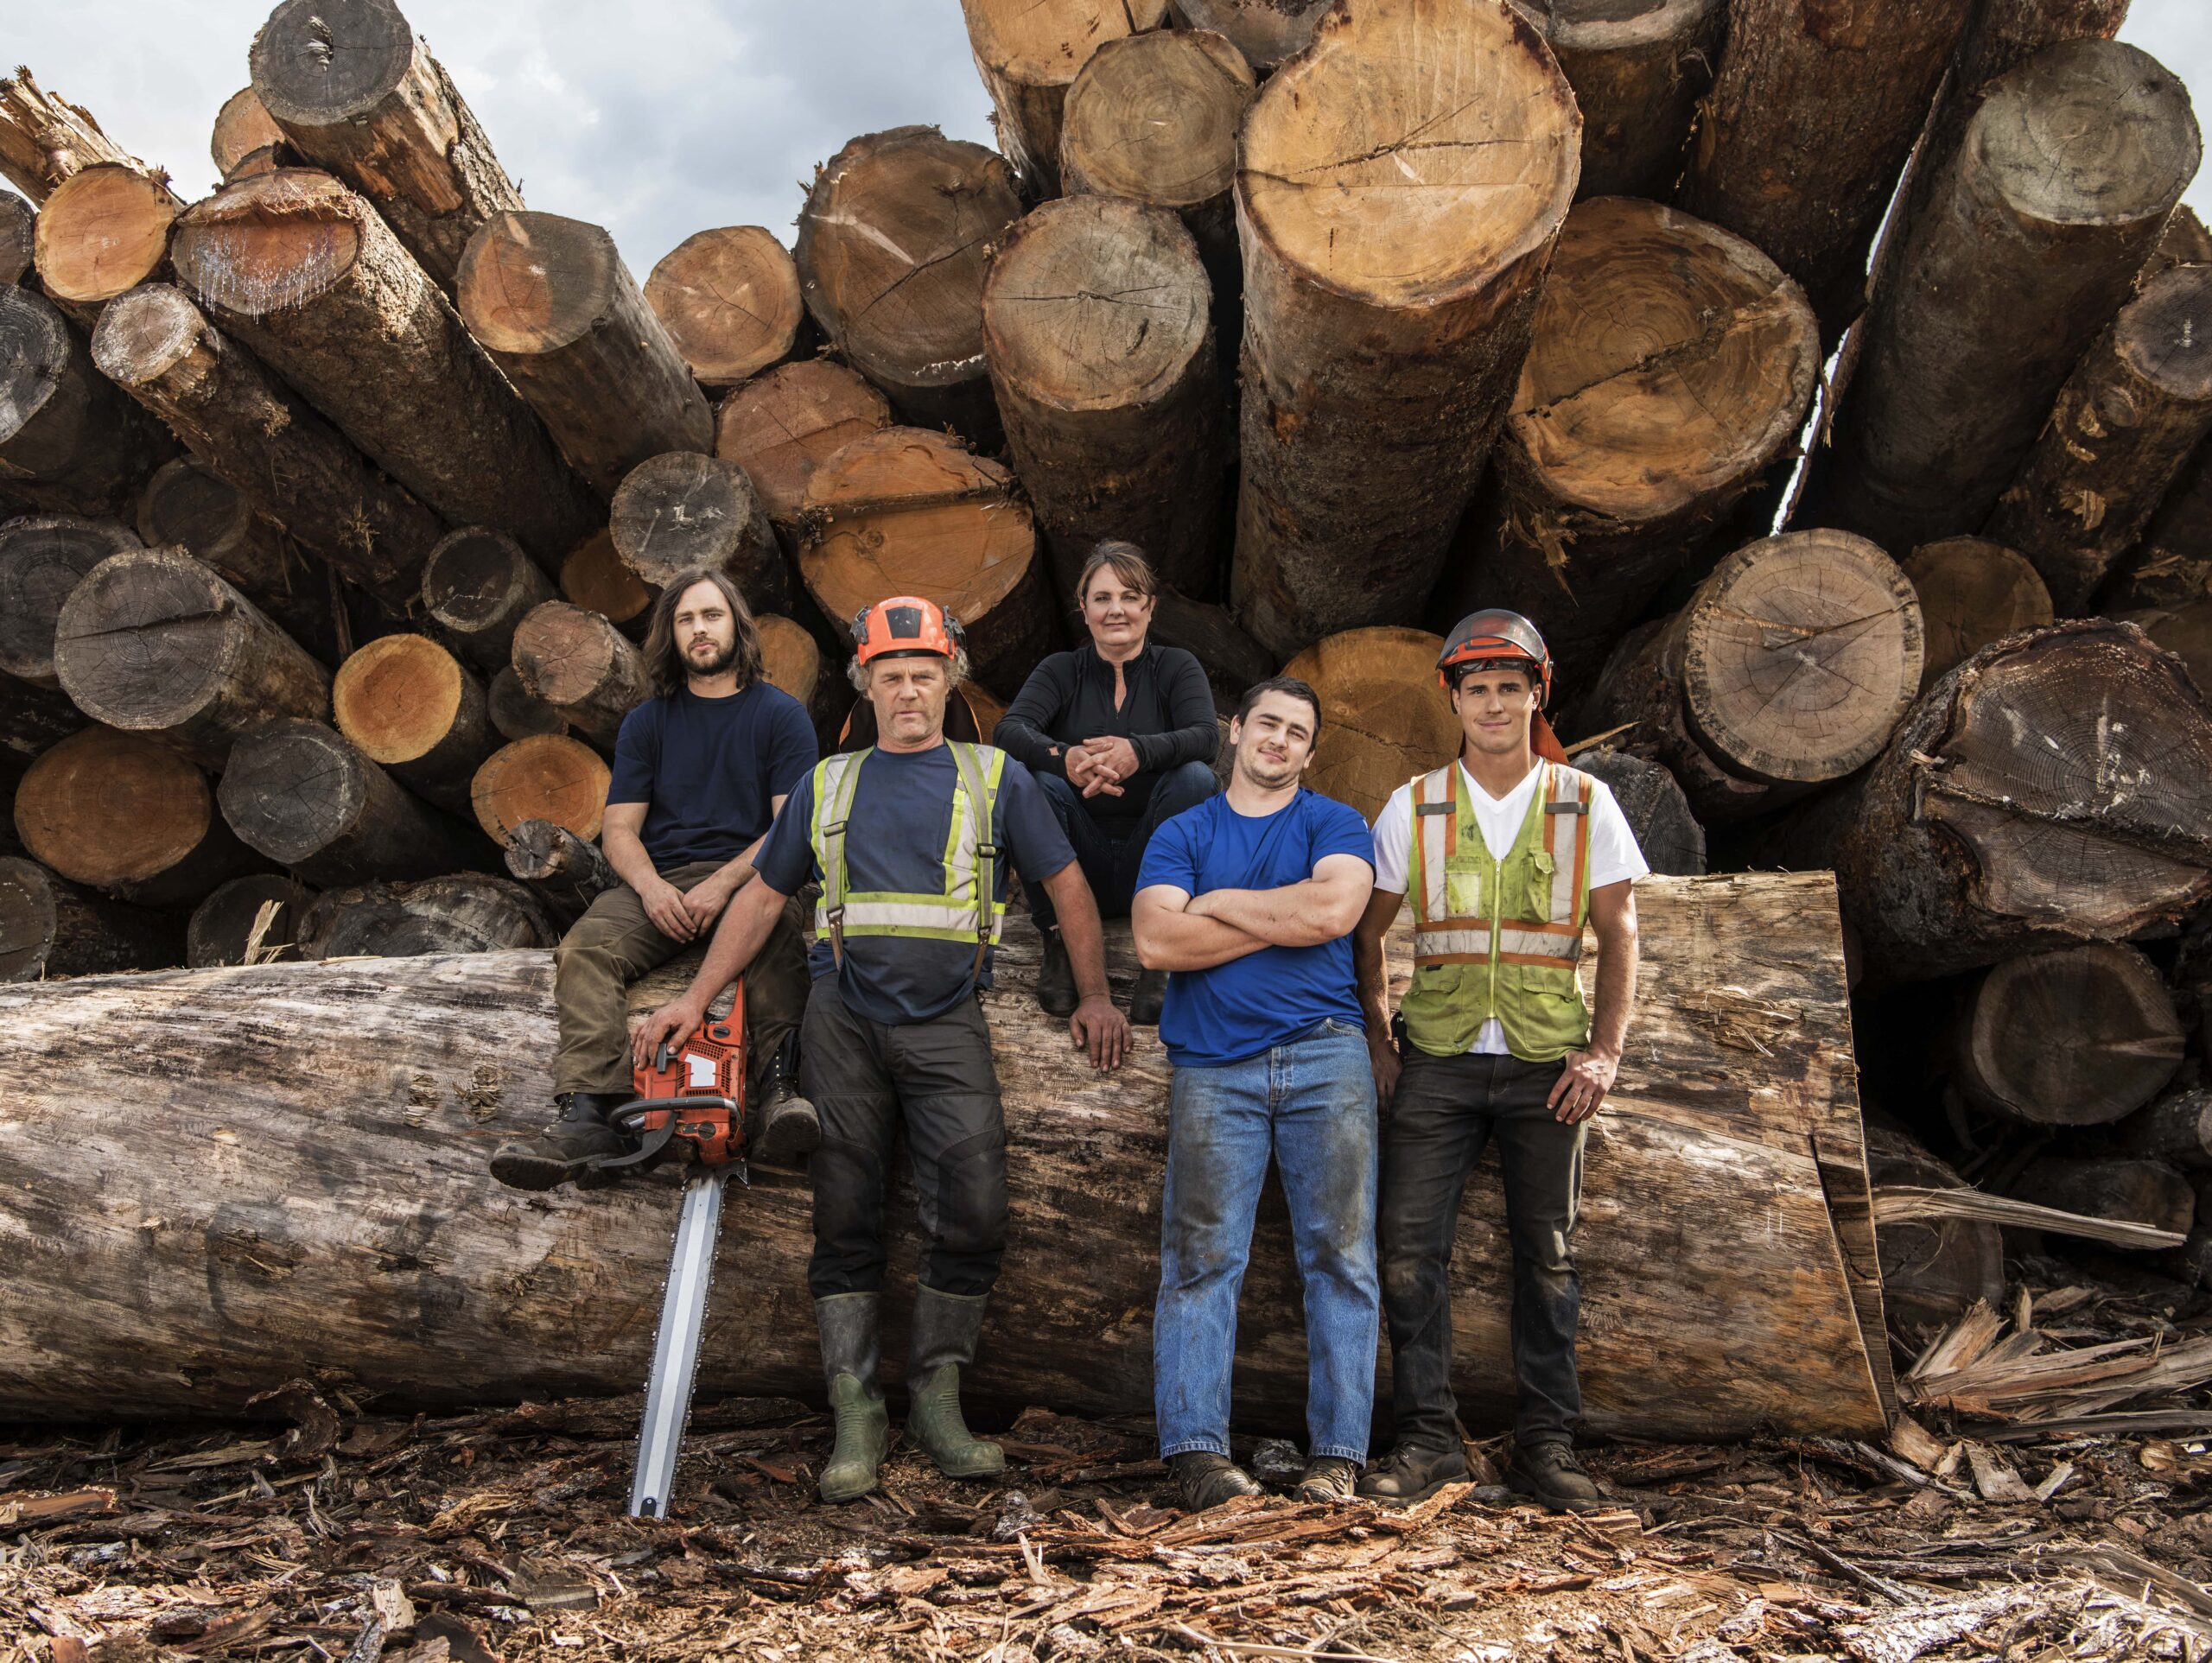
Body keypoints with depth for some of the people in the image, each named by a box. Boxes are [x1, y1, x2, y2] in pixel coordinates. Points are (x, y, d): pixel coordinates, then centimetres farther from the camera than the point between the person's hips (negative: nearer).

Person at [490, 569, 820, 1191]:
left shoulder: (781, 714, 9)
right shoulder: (646, 722, 18)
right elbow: (619, 830, 11)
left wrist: (723, 884, -16)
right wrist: (652, 887, -12)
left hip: (749, 878, -3)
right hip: (658, 884, 3)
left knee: (779, 930, -38)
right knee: (585, 948, -28)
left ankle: (778, 1093, -53)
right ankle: (587, 1120, -42)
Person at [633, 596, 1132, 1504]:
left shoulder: (995, 778, 9)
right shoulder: (827, 785, 14)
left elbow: (1067, 885, 11)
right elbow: (763, 897, 15)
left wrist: (1094, 997, 6)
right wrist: (693, 1001, 9)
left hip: (948, 1027, -1)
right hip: (844, 1020, 1)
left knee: (972, 1216, -10)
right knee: (845, 1220, 1)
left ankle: (937, 1399, 6)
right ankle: (856, 1416, 7)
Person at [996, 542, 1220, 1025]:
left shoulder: (1176, 667, 5)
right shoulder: (1061, 671, 6)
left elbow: (1207, 737, -15)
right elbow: (1009, 729, -14)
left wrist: (1137, 751, -37)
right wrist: (1066, 758, -36)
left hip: (1151, 866, 0)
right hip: (1080, 867, 0)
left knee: (1196, 776, -26)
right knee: (1036, 780, -25)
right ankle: (1057, 949, -22)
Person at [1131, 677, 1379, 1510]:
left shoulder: (1335, 825, 12)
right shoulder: (1181, 834, 14)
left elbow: (1336, 908, -10)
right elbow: (1157, 941, -4)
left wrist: (1220, 903, -2)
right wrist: (1286, 918, -3)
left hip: (1324, 1061, 0)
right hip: (1212, 1068, 0)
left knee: (1340, 1255, -1)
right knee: (1201, 1259, -4)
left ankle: (1335, 1456, 5)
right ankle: (1197, 1448, 1)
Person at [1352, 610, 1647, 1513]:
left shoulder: (1585, 803, 5)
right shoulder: (1413, 806, 5)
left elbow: (1618, 934, 4)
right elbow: (1367, 931, 10)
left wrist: (1605, 1050, -5)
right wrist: (1376, 1042, 2)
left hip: (1546, 1064, 0)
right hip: (1437, 1062, 1)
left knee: (1547, 1255, 5)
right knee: (1409, 1247, -3)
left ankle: (1546, 1442, 17)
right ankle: (1427, 1438, 8)